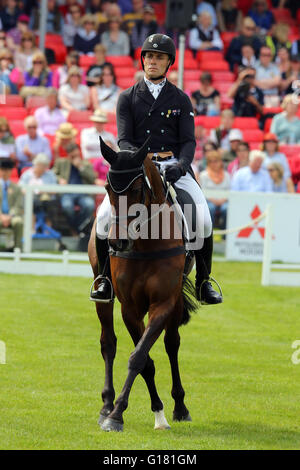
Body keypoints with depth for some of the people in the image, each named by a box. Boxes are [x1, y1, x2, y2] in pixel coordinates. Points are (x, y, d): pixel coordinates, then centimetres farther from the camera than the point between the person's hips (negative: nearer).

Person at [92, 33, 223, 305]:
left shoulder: (180, 99, 11)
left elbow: (189, 141, 3)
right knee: (105, 216, -21)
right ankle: (106, 277, -2)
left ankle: (203, 281, -2)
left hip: (173, 166, 0)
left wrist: (181, 165, -19)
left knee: (203, 218, -20)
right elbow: (124, 140, 0)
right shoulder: (128, 98, 9)